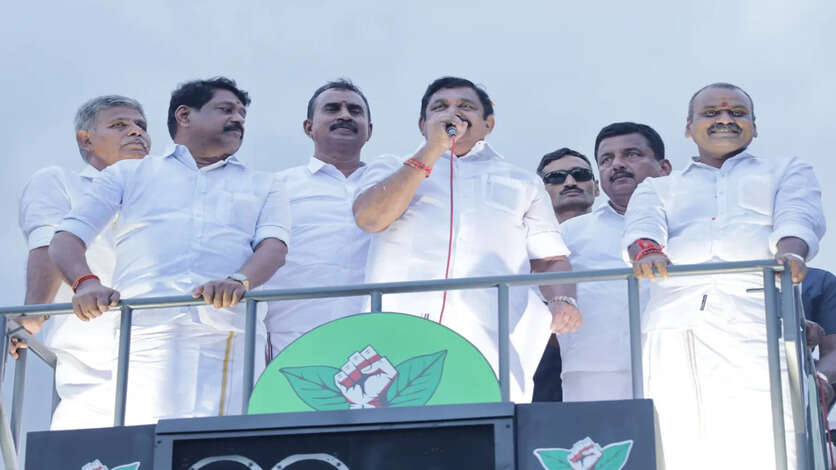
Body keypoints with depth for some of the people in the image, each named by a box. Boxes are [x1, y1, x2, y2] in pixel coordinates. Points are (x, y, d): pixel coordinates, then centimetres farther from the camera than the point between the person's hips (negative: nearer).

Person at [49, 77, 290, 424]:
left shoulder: (263, 187, 27)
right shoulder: (129, 174, 25)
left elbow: (274, 246, 8)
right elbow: (67, 238, 16)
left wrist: (239, 280, -16)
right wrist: (85, 282, -8)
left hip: (226, 334, 1)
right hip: (141, 328, 0)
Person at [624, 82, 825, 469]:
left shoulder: (786, 172, 27)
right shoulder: (657, 188, 31)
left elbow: (798, 217, 6)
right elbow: (642, 227, 9)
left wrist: (790, 250, -18)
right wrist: (647, 251, -16)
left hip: (756, 322, -1)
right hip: (674, 327, 1)